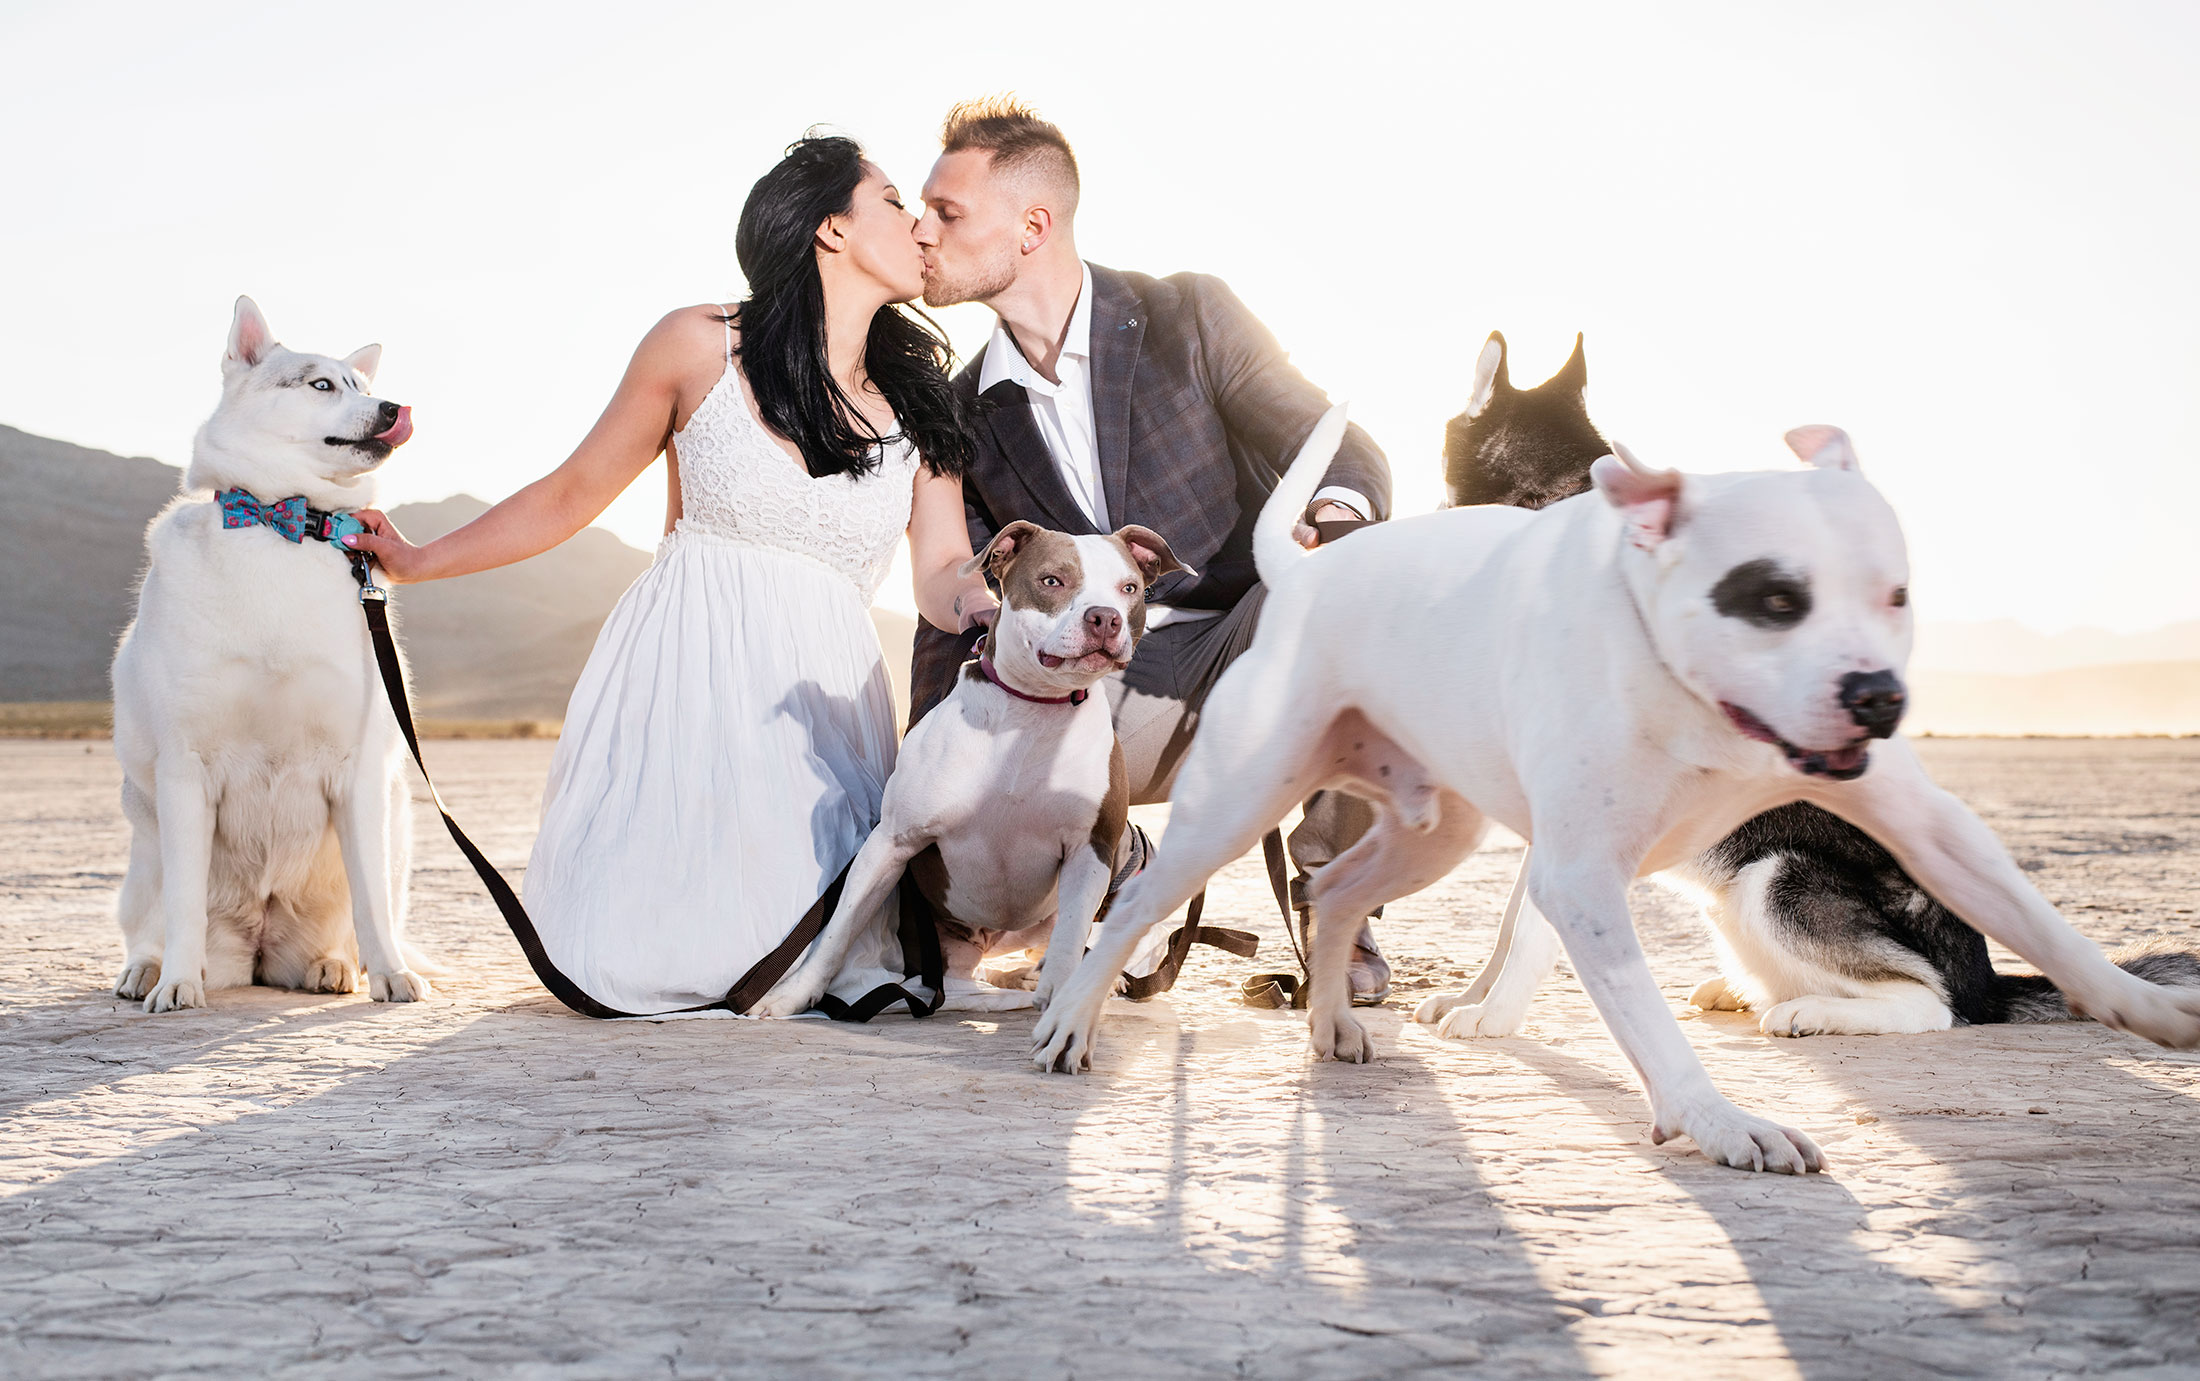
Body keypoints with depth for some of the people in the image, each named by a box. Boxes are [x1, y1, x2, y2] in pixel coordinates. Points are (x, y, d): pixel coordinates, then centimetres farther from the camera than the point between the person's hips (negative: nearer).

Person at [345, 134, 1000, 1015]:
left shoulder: (917, 404, 11)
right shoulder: (702, 347, 2)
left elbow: (945, 570, -1)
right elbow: (572, 495, 11)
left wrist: (997, 613, -25)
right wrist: (413, 563, 10)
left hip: (820, 691, 2)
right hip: (684, 669, -2)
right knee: (637, 961, -14)